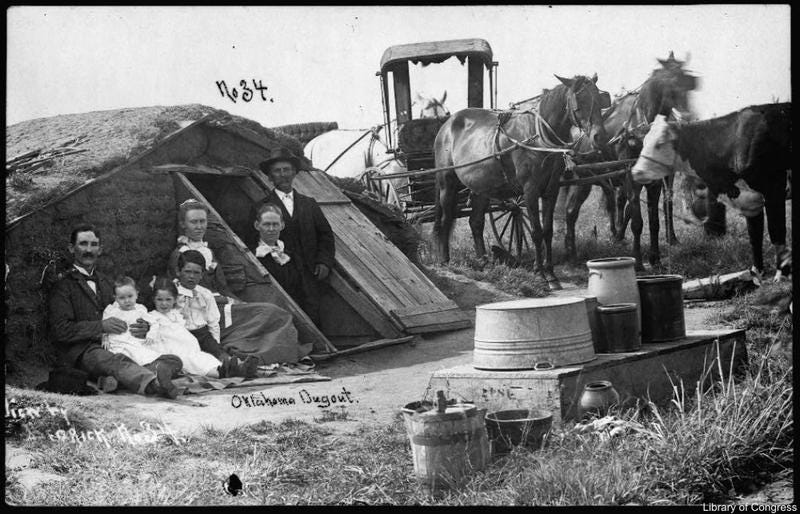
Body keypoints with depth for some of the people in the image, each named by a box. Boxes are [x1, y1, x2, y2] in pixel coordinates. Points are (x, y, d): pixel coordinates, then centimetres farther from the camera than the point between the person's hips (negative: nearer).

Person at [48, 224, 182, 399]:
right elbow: (60, 330, -4)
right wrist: (101, 326, -15)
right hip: (82, 352, -6)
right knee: (117, 362, -40)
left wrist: (143, 328, 3)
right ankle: (156, 384, -68)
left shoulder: (106, 283, 29)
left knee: (173, 361, -20)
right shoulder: (63, 286, 8)